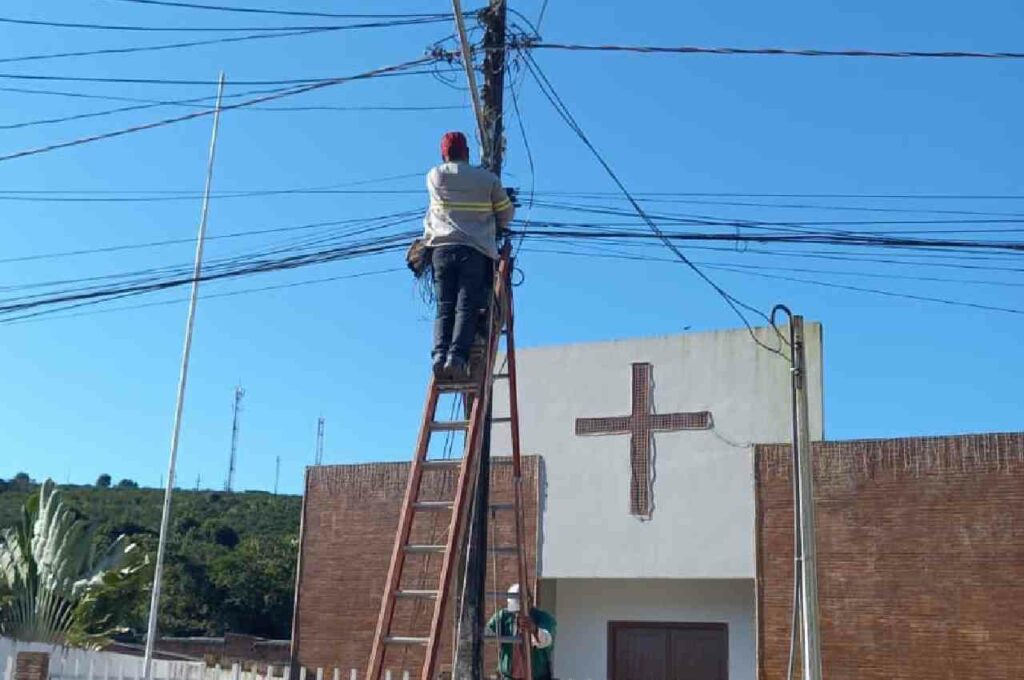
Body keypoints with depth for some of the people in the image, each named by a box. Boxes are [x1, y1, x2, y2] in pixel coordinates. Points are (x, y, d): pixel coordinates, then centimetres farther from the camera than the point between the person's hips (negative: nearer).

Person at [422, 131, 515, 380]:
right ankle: (457, 356, -23)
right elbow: (507, 213, 17)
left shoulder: (434, 177, 12)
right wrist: (495, 228, 37)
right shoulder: (488, 179, 9)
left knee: (444, 307, 1)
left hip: (442, 248, 1)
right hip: (475, 250, -1)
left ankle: (439, 355, -17)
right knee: (467, 307, -7)